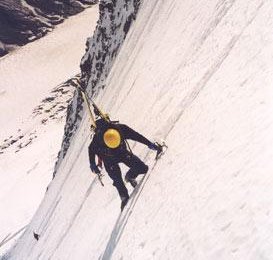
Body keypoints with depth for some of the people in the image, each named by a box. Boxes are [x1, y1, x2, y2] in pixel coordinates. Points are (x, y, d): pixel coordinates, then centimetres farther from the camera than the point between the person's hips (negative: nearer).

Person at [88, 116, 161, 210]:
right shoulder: (97, 138, -34)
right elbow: (91, 150, -12)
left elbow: (136, 136, -17)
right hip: (109, 161, -2)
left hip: (123, 153, 2)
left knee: (143, 168, -8)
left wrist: (150, 144, -13)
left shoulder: (121, 128, -32)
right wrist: (93, 164, -8)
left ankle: (129, 177, 22)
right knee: (118, 181, -7)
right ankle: (124, 197, 23)